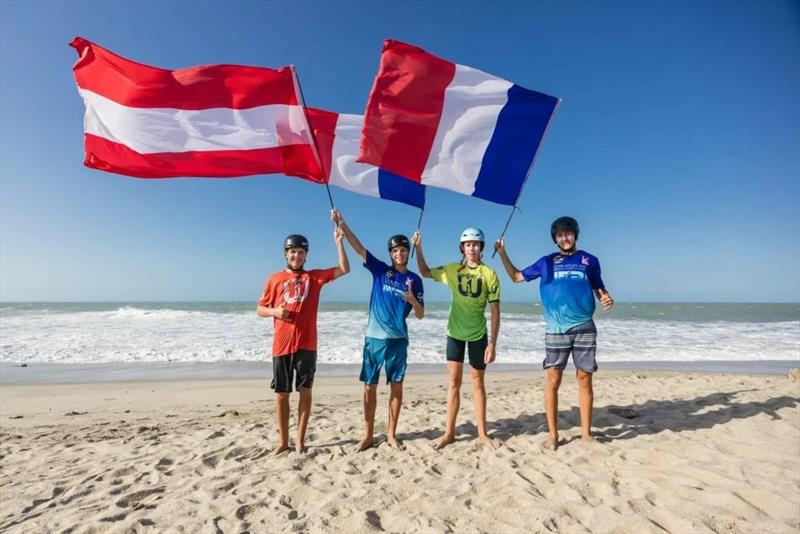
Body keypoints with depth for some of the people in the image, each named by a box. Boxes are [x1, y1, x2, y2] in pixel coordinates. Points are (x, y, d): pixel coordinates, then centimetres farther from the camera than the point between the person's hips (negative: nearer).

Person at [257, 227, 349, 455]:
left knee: (305, 391, 5)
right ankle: (283, 440, 22)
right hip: (281, 345, 1)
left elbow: (344, 269, -3)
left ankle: (300, 439, 18)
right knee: (281, 393, 7)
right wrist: (275, 311, -11)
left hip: (306, 344, 0)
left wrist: (339, 241, -9)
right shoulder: (274, 279, 7)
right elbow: (260, 310, 11)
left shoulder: (315, 276, 7)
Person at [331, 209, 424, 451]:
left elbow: (420, 315, 3)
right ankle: (368, 435, 19)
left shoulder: (415, 280, 3)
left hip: (398, 340, 1)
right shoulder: (380, 270, 2)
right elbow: (359, 248, -8)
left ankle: (391, 434, 22)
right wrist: (342, 225, -18)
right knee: (370, 387, 5)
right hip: (374, 337, -1)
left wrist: (412, 300, -17)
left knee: (396, 387, 8)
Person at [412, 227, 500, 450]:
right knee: (453, 382, 6)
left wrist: (492, 343, -12)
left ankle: (482, 433, 23)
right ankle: (449, 433, 15)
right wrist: (418, 248, -1)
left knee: (477, 383, 9)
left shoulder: (489, 274, -9)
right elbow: (425, 272, 13)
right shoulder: (452, 270, 0)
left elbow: (495, 312, -9)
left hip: (478, 334, -2)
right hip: (455, 332, 2)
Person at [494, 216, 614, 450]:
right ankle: (552, 433, 10)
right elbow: (517, 276, 16)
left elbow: (599, 289, 14)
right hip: (556, 329, 0)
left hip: (584, 328, 0)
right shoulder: (546, 262, 10)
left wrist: (607, 299, -9)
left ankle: (586, 431, 19)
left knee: (584, 380, 5)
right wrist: (503, 253, 8)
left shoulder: (589, 260, 9)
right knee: (553, 381, 0)